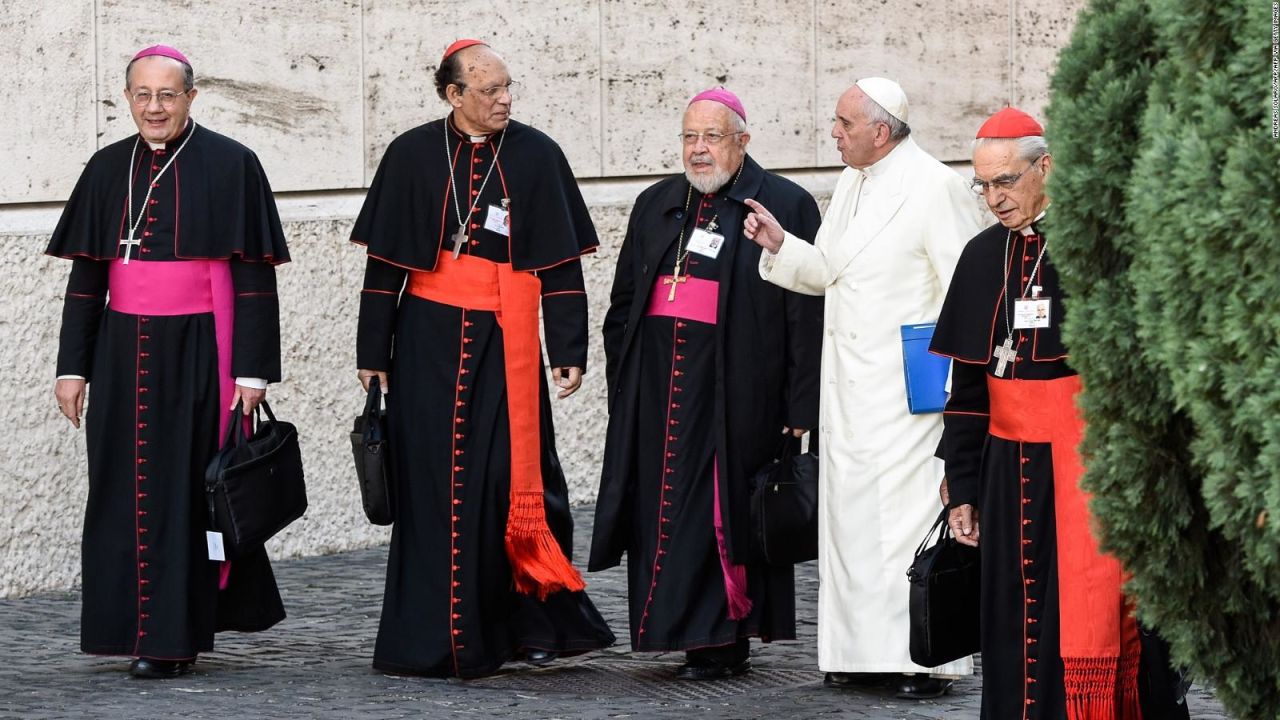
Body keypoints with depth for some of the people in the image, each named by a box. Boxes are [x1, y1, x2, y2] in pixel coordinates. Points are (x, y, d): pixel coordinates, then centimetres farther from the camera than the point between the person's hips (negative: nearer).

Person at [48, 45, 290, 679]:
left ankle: (173, 636, 5)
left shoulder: (230, 165, -4)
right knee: (124, 490, 4)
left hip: (197, 352, -4)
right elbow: (86, 276, 12)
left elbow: (254, 276, -5)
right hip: (124, 355, 4)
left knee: (185, 489, -2)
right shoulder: (109, 169, 9)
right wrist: (73, 365, 7)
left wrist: (253, 371, -10)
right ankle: (132, 623, 14)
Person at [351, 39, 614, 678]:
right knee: (433, 486, 1)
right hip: (429, 343, 0)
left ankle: (529, 623, 8)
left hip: (507, 347, 0)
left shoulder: (536, 156, 2)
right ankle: (433, 640, 6)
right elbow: (384, 261, 4)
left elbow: (561, 263, 2)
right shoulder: (414, 156, 2)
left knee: (508, 478, -3)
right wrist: (373, 352, 3)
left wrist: (569, 351, -2)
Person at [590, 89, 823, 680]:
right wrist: (621, 382, 12)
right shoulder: (656, 205, 17)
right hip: (658, 390, 6)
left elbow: (807, 315, -6)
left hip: (734, 392, -5)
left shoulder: (786, 206, -1)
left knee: (722, 514, -5)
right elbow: (623, 302, 22)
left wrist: (800, 407, -11)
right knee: (662, 513, 3)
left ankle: (721, 642, 0)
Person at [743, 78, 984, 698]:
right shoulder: (849, 186, 15)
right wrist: (780, 245, 4)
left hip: (910, 389, -8)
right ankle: (864, 651, 16)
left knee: (909, 514, -8)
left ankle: (928, 657, -3)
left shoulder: (935, 188, -10)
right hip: (848, 390, 8)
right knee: (849, 514, 9)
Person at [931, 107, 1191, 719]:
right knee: (1016, 637, 7)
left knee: (1095, 629, -6)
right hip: (1012, 478, 5)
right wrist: (963, 488, 15)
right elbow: (967, 385, 16)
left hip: (1093, 475, -5)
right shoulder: (983, 256, 10)